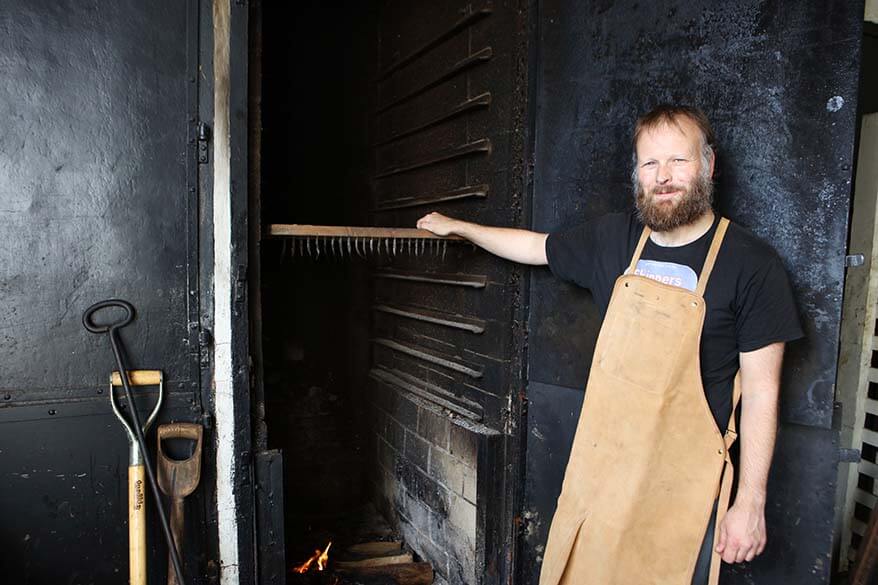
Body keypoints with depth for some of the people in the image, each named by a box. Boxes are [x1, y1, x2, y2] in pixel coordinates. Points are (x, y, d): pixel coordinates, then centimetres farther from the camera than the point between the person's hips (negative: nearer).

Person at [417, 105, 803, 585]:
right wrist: (457, 226, 24)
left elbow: (761, 391, -9)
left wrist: (750, 503, -8)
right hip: (600, 467, 4)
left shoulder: (752, 264, -11)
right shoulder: (614, 238, 1)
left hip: (683, 487, -4)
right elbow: (534, 246, 17)